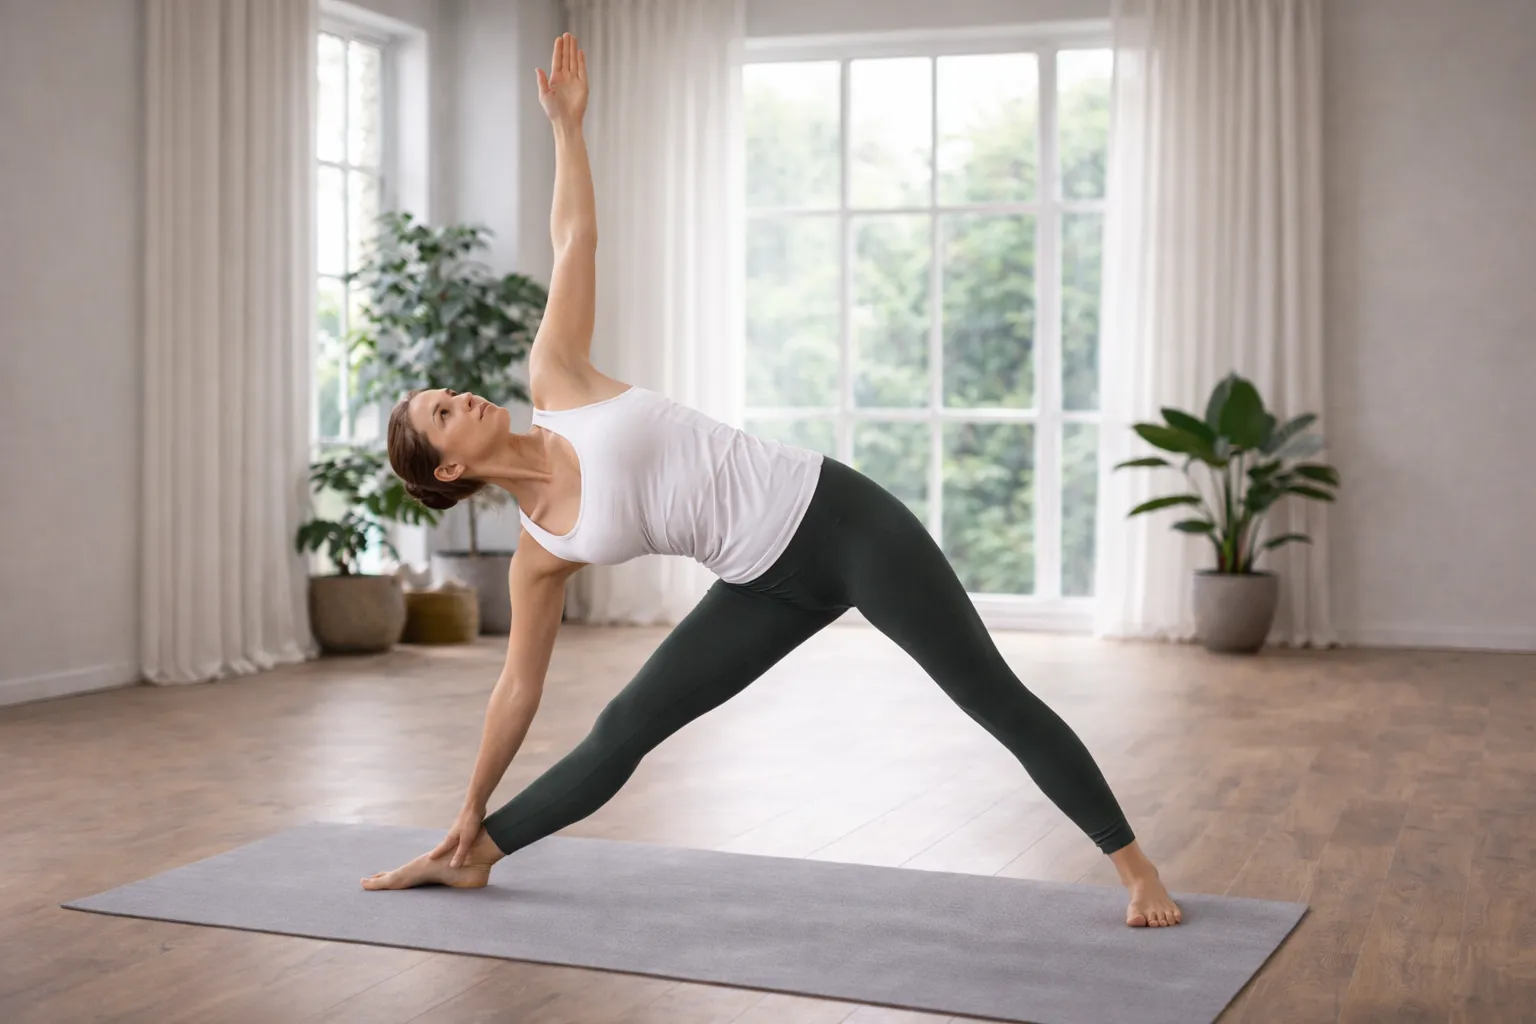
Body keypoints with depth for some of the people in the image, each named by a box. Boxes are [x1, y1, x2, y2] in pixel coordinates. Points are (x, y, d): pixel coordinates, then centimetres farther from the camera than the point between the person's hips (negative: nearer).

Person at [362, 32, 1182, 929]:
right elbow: (520, 684, 11)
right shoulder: (540, 551, 2)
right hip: (771, 584, 2)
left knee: (994, 695, -4)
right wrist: (473, 806, 15)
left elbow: (574, 243, 10)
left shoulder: (554, 380, 0)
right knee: (625, 728, 5)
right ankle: (472, 855, 27)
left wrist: (566, 123, 11)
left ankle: (1137, 867, 5)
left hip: (839, 514, -2)